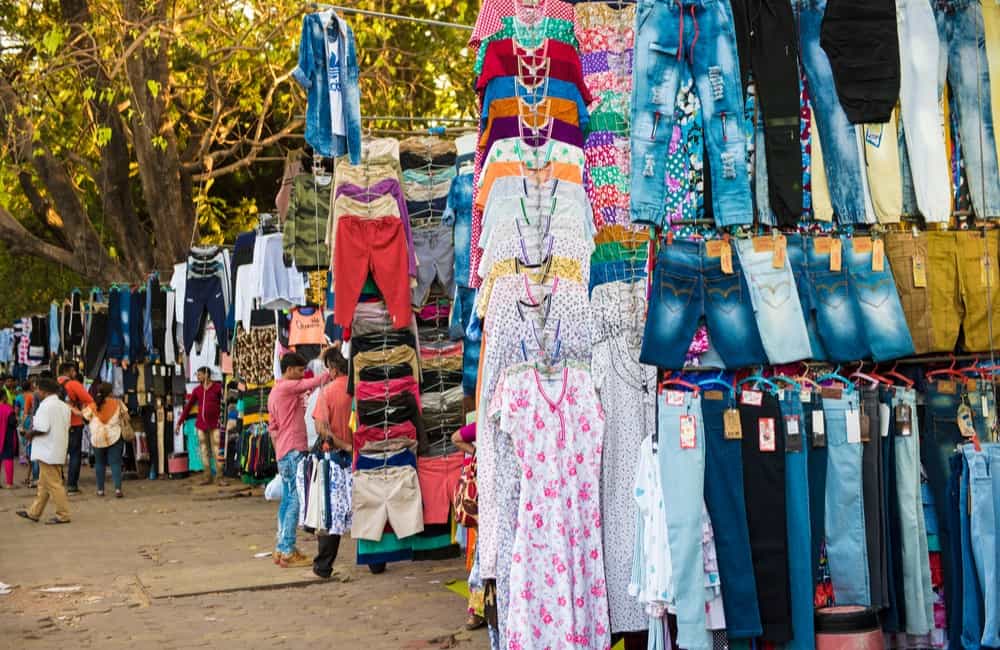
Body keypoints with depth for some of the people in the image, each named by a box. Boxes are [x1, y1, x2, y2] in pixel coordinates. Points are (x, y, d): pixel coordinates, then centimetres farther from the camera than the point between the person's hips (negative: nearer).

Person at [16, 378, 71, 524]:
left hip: (48, 451, -9)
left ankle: (63, 515, 0)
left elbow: (42, 429, -23)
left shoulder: (46, 405, -16)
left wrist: (31, 433, -4)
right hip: (58, 450, 9)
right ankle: (34, 512, 24)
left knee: (53, 484, -3)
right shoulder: (64, 406, 12)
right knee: (43, 483, 16)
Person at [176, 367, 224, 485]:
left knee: (217, 451, -8)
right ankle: (207, 477, 12)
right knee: (204, 451, 6)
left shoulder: (218, 387, -3)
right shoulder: (197, 390, 10)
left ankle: (220, 477, -5)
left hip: (214, 424, -5)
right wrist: (180, 422, 13)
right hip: (201, 424, 5)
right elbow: (188, 406, 14)